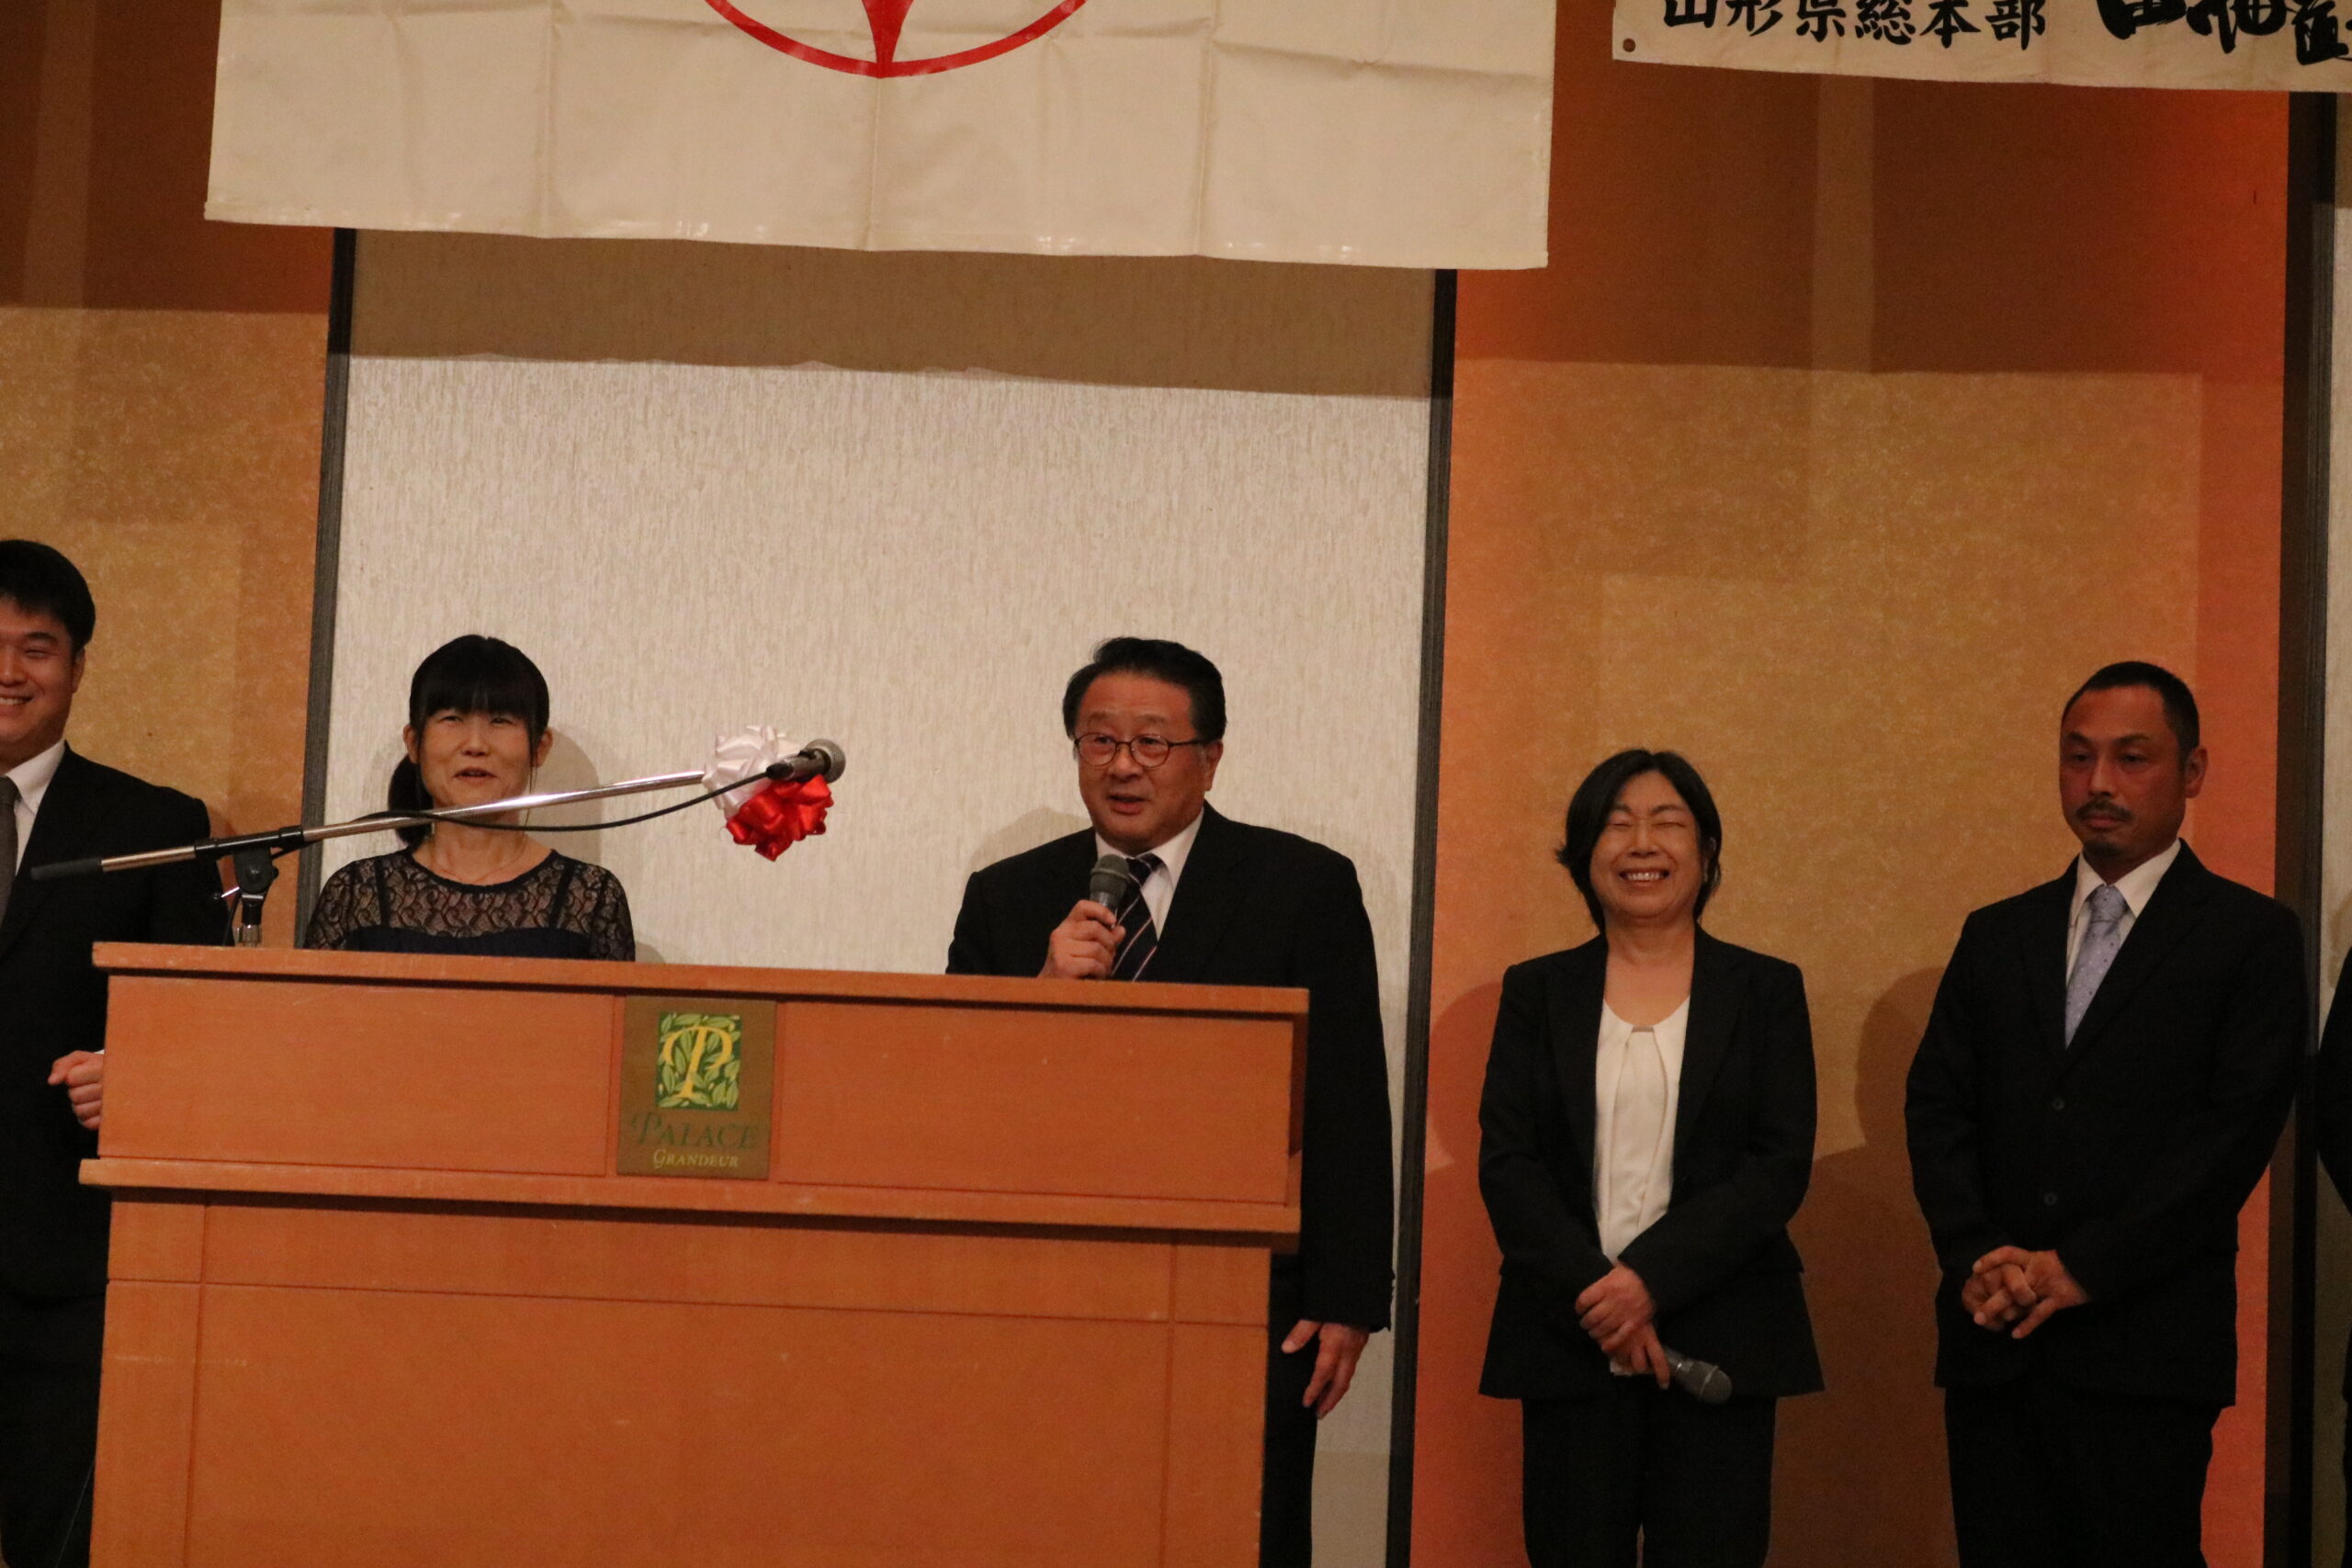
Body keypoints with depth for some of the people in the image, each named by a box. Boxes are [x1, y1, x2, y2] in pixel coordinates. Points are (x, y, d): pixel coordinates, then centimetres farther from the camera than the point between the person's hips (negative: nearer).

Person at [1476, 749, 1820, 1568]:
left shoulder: (1765, 991, 7)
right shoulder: (1537, 991, 10)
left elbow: (1781, 1163, -3)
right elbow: (1506, 1161, 2)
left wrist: (1650, 1278, -13)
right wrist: (1592, 1291, -12)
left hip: (1720, 1341, -1)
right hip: (1569, 1342, 1)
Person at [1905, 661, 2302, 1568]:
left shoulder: (2251, 937, 2)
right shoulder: (1997, 937, 16)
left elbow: (2237, 1128, -7)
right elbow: (1937, 1105, 9)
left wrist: (2082, 1269, -12)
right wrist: (1978, 1260, -7)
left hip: (2143, 1352, -4)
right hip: (1995, 1341, 4)